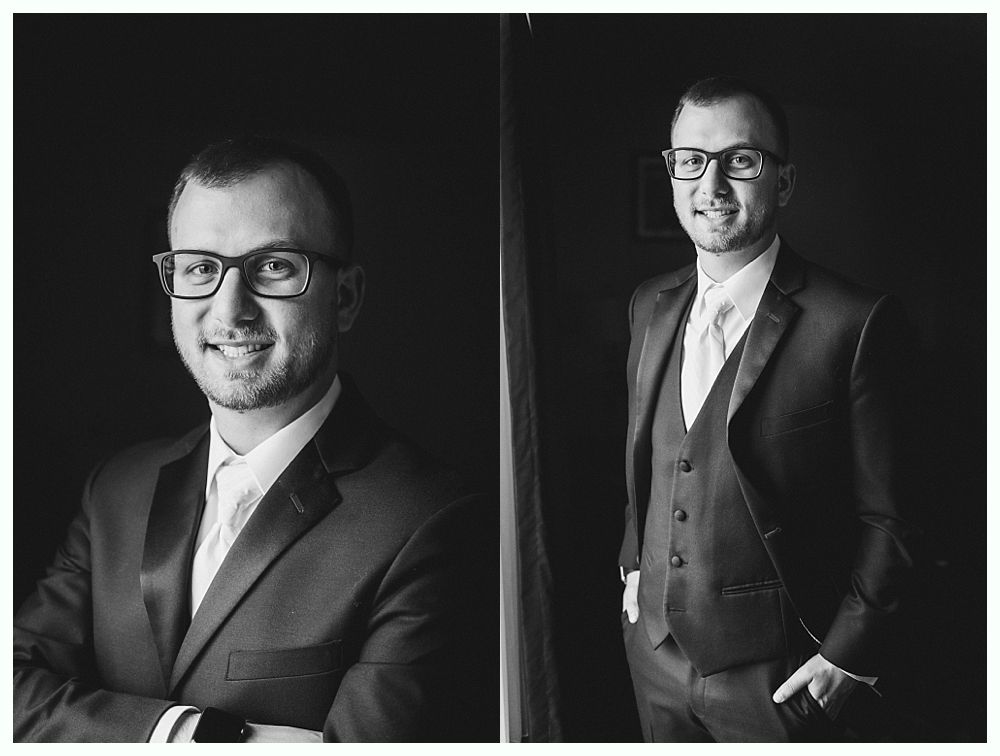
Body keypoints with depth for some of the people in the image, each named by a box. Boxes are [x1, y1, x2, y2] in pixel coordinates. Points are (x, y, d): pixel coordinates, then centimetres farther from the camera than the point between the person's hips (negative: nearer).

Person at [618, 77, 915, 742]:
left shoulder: (857, 324, -16)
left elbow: (887, 516, -11)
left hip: (775, 671, -5)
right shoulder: (651, 306, 3)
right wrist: (635, 565, 10)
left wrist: (850, 654, -11)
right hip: (653, 644, 6)